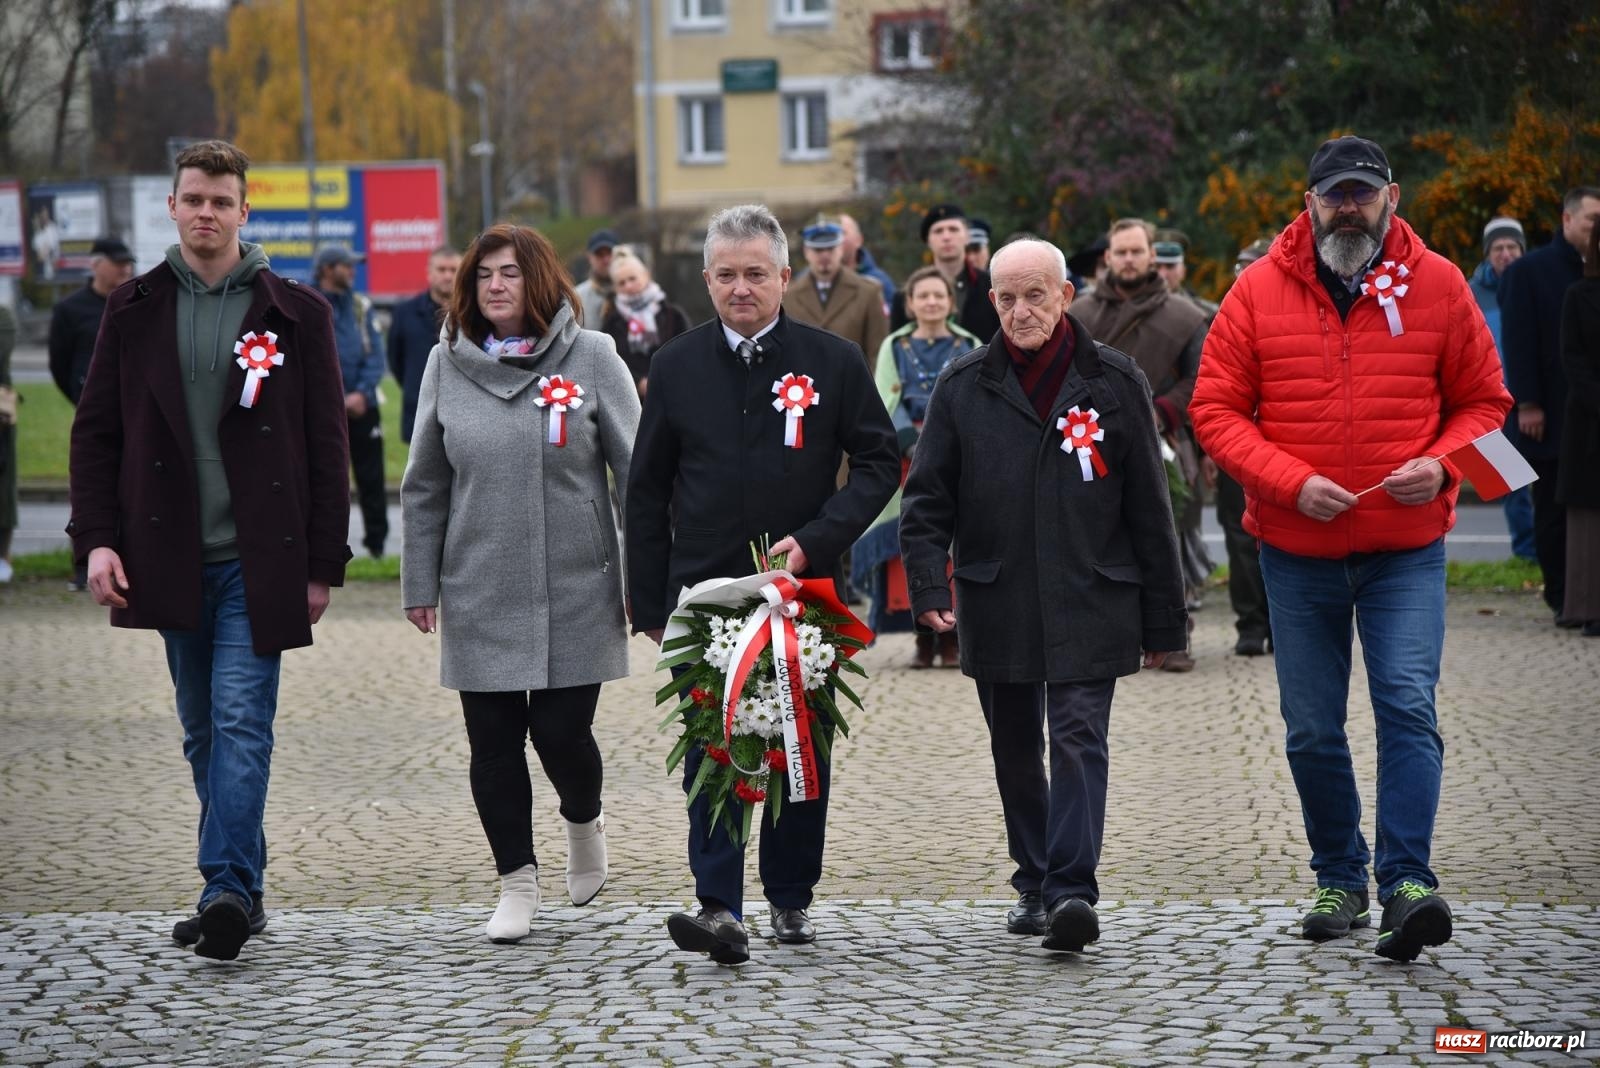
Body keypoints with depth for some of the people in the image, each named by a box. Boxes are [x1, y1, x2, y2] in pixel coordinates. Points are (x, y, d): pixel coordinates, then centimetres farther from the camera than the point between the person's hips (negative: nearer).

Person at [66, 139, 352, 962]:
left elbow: (327, 447, 2)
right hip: (172, 559, 3)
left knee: (241, 723, -12)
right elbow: (96, 432, 8)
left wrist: (323, 564, -3)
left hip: (258, 561, -3)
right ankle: (240, 893, 17)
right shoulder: (135, 310, 8)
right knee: (205, 731, 9)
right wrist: (96, 538, -4)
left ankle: (228, 889, -18)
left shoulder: (295, 313, 2)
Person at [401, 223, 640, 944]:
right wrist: (420, 584, 8)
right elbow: (425, 487, 10)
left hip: (575, 592, -2)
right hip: (479, 596, 2)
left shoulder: (591, 357, -2)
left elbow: (637, 471, -2)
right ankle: (517, 881, 17)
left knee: (563, 734, -2)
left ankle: (584, 821, 30)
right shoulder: (448, 364, 4)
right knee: (495, 744, 3)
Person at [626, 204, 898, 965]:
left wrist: (817, 539, -11)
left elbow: (879, 461, 3)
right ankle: (718, 906, -14)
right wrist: (650, 604, 5)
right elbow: (646, 492, 9)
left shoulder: (833, 361, 1)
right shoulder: (677, 367, 5)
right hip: (705, 590, 0)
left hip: (806, 590, 0)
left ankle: (791, 896, 22)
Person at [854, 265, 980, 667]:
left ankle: (952, 637, -2)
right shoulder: (894, 347, 11)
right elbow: (888, 403, 2)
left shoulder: (970, 347, 11)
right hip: (907, 455, 0)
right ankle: (923, 637, -3)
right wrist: (913, 443, -13)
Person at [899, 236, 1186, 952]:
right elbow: (927, 498, 5)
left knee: (1078, 740, -13)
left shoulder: (1112, 382, 3)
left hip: (1089, 604, -2)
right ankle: (1034, 883, 26)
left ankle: (1071, 892, -18)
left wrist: (1162, 620, 5)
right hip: (997, 609, 2)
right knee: (1017, 752, 12)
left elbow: (1148, 507, 5)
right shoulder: (963, 387, 5)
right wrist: (929, 585, -12)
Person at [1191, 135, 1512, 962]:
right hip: (1297, 552, 1)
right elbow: (1215, 410, -2)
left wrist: (1440, 464, -13)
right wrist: (1291, 482, -15)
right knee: (1312, 730, 8)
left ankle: (1407, 882, -16)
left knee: (1408, 705, -16)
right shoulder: (1260, 291, -2)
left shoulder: (1437, 285, 0)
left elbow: (1483, 400, 7)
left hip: (1407, 550, -1)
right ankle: (1341, 878, 24)